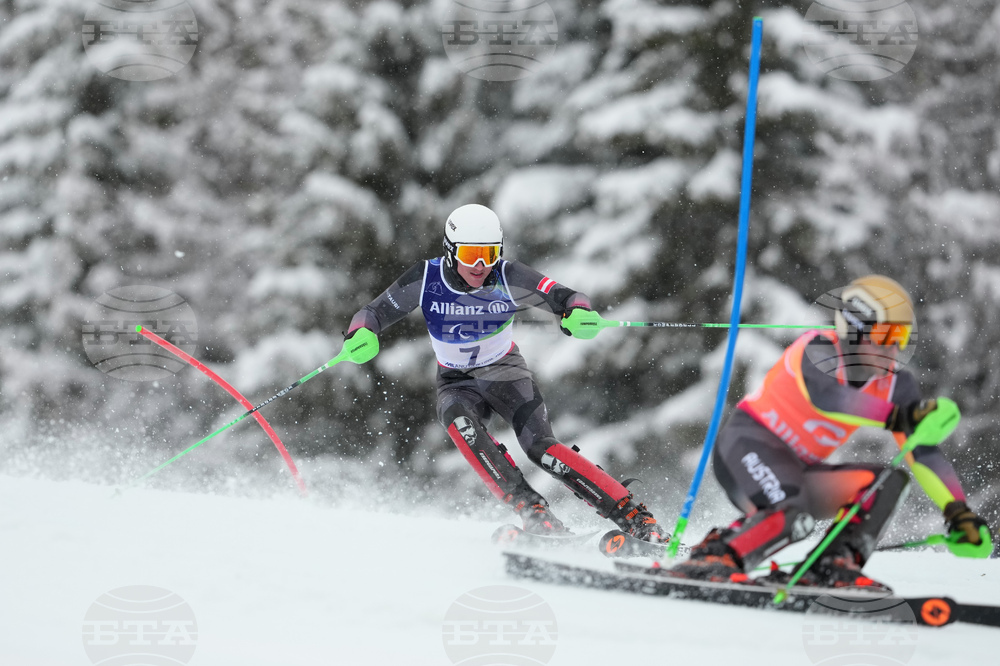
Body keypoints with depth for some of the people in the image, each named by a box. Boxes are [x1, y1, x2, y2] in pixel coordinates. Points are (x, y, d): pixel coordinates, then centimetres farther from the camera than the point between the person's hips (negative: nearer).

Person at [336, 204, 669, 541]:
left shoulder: (508, 279, -20)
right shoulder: (426, 279, -16)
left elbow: (565, 297, -22)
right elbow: (374, 312, -10)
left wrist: (578, 314, -46)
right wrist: (360, 335, -33)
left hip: (505, 372, -2)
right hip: (456, 383, 2)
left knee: (539, 445, -24)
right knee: (459, 421, -34)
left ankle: (636, 519, -25)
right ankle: (531, 509, -36)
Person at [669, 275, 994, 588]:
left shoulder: (895, 383, 0)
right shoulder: (819, 349, -17)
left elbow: (924, 452, -2)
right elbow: (824, 396, -39)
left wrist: (959, 512, -14)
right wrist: (898, 416, -47)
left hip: (798, 471, 8)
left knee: (889, 481, -11)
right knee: (794, 514, -36)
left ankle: (832, 566, -19)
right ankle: (709, 559, -27)